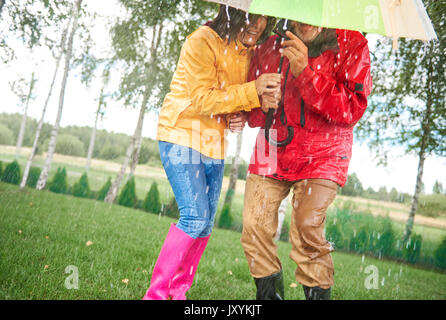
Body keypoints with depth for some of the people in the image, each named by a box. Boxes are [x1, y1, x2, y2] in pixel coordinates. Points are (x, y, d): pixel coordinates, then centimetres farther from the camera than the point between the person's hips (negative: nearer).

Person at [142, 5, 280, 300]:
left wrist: (241, 116, -2)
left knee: (206, 223, 7)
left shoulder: (248, 53, 10)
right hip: (182, 137, -8)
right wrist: (251, 91, -29)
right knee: (195, 217, -17)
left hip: (214, 145, 8)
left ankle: (178, 291, 20)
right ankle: (157, 292, -4)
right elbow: (201, 99, -22)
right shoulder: (202, 42, -14)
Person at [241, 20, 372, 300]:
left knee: (307, 227, -19)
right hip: (272, 150, 4)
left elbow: (352, 110, -17)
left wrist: (305, 72, -26)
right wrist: (263, 105, -14)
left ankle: (318, 293, 2)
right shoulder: (269, 48, 3)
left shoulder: (352, 45, -7)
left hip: (323, 154, -3)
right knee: (254, 225, -3)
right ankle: (269, 294, 16)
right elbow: (252, 114, 12)